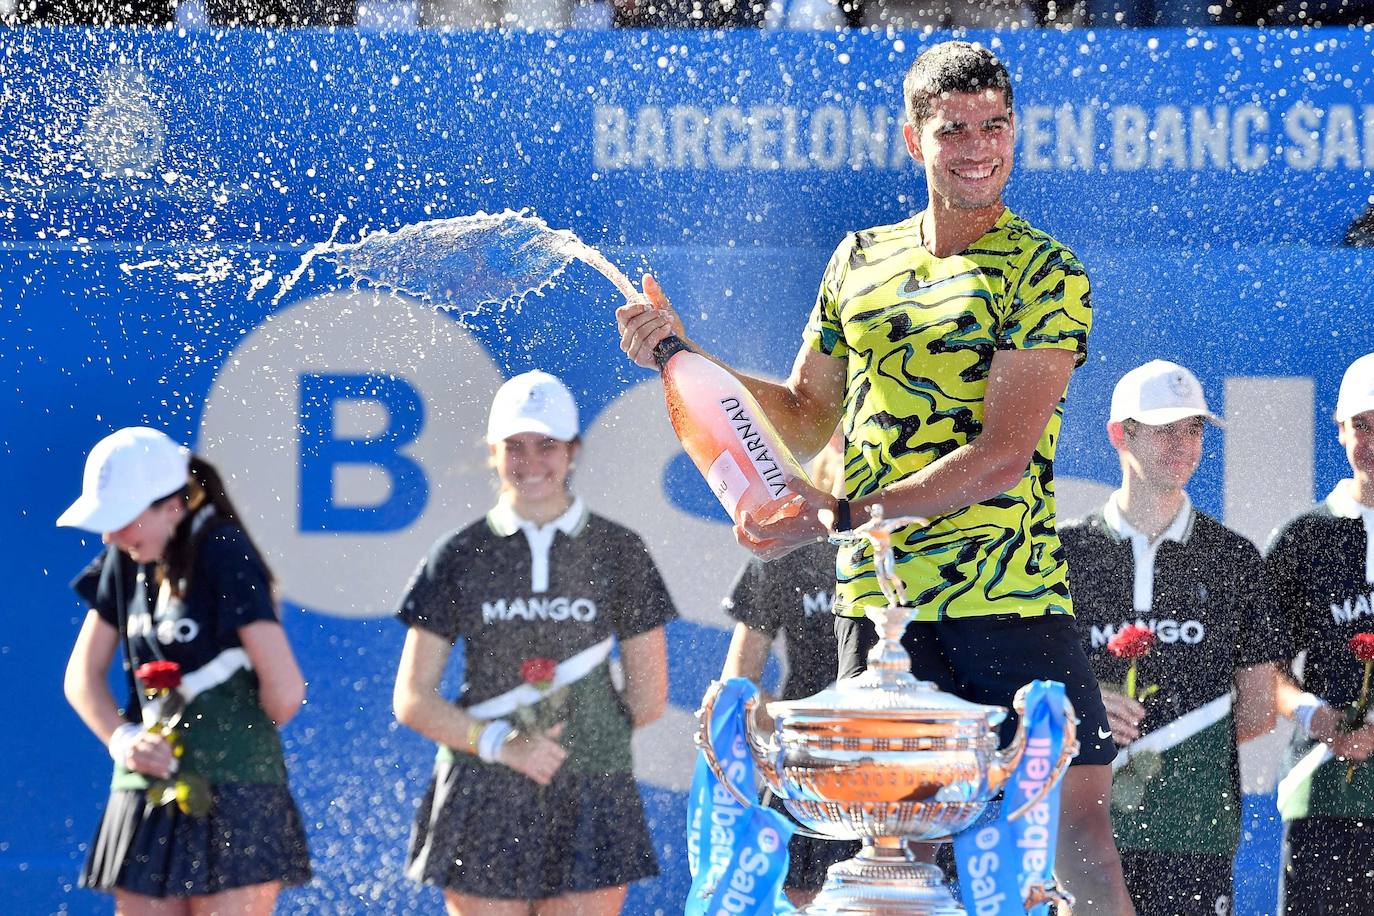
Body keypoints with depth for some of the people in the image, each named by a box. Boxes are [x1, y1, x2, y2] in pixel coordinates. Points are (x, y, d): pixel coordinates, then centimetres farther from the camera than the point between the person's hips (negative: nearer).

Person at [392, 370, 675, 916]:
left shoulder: (617, 553, 6)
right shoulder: (459, 558, 5)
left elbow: (648, 697, 11)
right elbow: (412, 701, 3)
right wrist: (501, 744, -9)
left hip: (590, 805, 0)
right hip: (481, 804, 0)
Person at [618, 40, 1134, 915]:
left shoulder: (1046, 274, -3)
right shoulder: (859, 260, 14)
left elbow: (1002, 456, -13)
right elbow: (807, 418, 25)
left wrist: (840, 515, -19)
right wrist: (682, 357, 12)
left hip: (1014, 603, -4)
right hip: (878, 604, 4)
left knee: (1078, 825, -9)